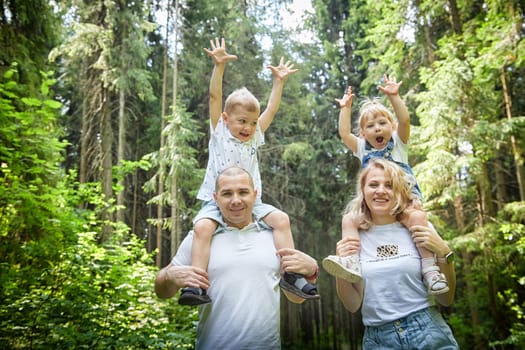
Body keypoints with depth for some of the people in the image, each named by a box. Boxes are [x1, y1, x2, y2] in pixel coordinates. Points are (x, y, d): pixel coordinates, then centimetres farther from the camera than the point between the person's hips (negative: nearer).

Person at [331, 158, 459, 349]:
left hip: (428, 332, 0)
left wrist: (443, 254, -13)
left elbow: (446, 299, 1)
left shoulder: (420, 228, -3)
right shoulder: (354, 238, -1)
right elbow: (353, 305, 2)